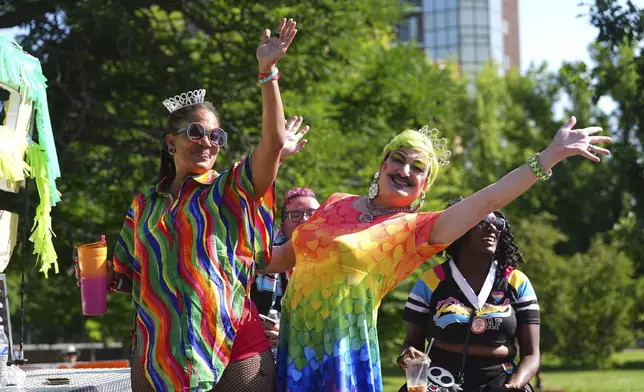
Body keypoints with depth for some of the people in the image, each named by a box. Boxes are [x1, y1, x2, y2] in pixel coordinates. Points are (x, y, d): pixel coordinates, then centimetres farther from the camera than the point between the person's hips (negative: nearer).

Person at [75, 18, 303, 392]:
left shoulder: (231, 191, 4)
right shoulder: (145, 206, 14)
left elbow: (275, 142, -13)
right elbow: (130, 277, 23)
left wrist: (267, 71, -20)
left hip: (233, 348, -3)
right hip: (157, 353, 3)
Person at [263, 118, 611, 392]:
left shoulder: (414, 230, -1)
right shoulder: (337, 205, 10)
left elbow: (488, 200, -11)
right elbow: (286, 255, 22)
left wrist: (551, 155, -16)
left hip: (344, 348, -4)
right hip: (294, 338, 4)